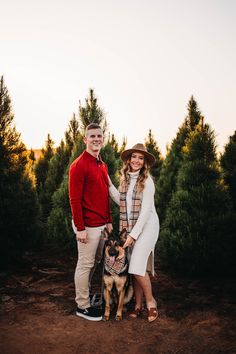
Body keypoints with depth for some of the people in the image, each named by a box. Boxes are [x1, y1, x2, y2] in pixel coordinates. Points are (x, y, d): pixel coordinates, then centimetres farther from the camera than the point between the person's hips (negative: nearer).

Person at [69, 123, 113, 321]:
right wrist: (80, 228, -18)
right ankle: (83, 306, 17)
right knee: (85, 264, 3)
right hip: (88, 226, -8)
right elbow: (74, 199, -16)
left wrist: (109, 221, 17)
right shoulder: (79, 165, -13)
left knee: (95, 262, 18)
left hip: (102, 224, 8)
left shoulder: (103, 166, 13)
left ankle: (86, 294, 34)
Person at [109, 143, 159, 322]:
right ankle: (138, 304, 21)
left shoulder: (147, 180, -12)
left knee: (138, 267, -12)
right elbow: (121, 201, 12)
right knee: (134, 267, 8)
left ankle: (150, 301, 10)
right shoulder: (125, 178, 7)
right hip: (129, 227, 6)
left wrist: (133, 234, -16)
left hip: (146, 226, -6)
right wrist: (108, 184, 6)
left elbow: (146, 210, -15)